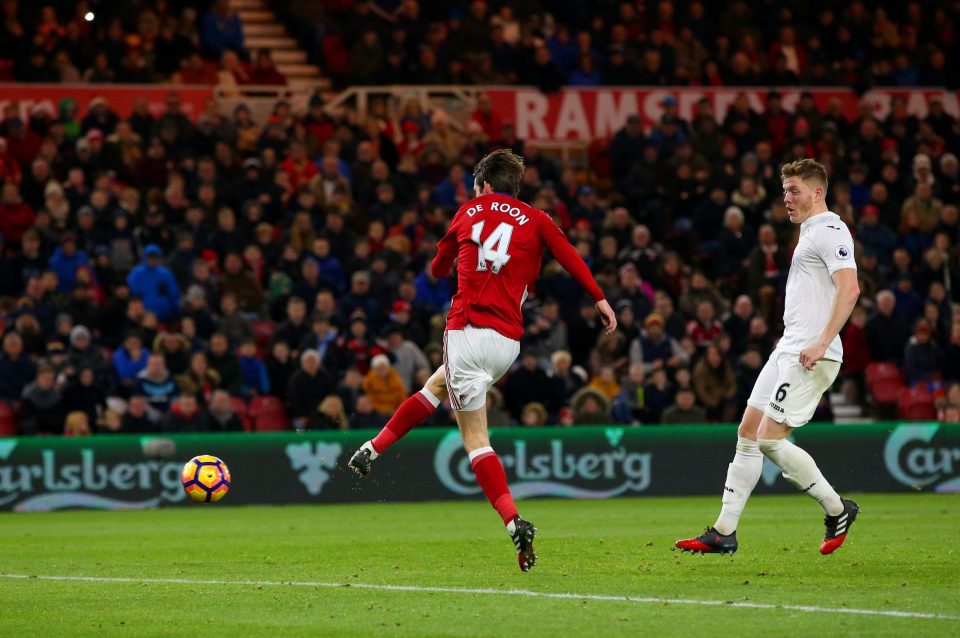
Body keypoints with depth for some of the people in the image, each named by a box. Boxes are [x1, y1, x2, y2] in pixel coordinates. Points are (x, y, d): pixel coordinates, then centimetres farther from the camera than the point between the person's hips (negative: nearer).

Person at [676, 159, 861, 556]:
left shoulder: (830, 230, -10)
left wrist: (822, 343, -27)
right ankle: (724, 533, 8)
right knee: (747, 433, 6)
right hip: (788, 351, 10)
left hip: (809, 356, -10)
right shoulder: (809, 233, 20)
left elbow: (849, 289, -23)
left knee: (770, 439, -13)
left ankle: (837, 510, 2)